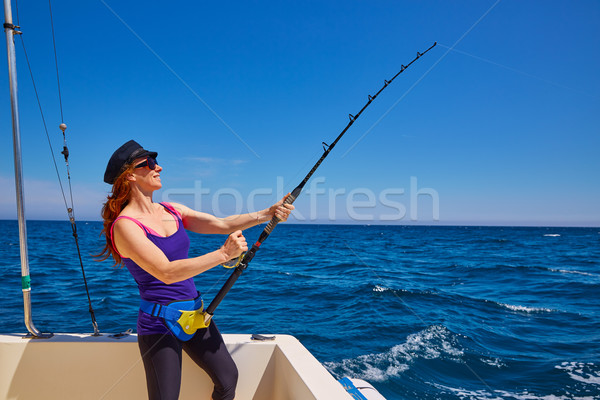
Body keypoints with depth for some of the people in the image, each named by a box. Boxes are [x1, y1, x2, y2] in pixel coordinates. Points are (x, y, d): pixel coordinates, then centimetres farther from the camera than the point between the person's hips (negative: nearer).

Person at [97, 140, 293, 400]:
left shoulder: (172, 211, 6)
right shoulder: (125, 225, -17)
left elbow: (222, 224, 1)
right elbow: (167, 272, -27)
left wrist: (268, 213, -10)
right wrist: (223, 254, -27)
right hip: (158, 322, -7)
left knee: (228, 378, 11)